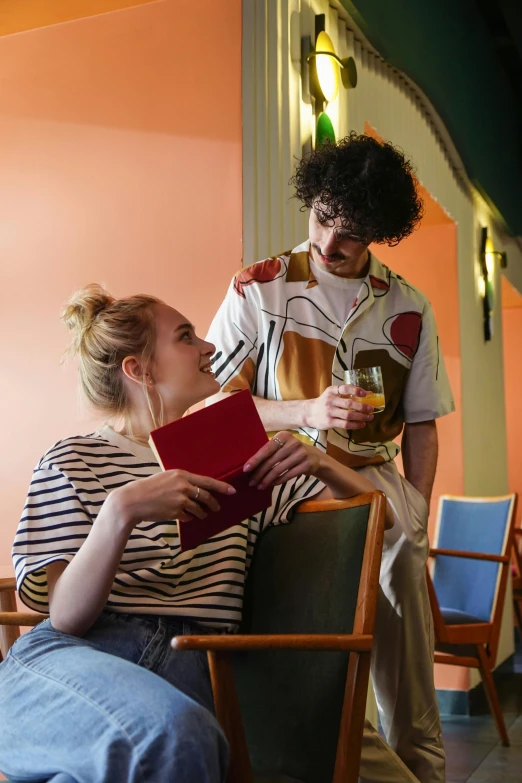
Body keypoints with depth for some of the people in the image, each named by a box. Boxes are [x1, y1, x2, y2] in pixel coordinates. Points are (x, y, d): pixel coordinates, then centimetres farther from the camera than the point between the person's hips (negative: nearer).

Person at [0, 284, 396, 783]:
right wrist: (121, 509, -20)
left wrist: (317, 463, -2)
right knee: (179, 738, -35)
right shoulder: (74, 461, 8)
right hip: (68, 659, -2)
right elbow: (65, 616, -4)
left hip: (186, 668, 2)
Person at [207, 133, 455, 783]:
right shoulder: (258, 289, 5)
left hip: (373, 482, 2)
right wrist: (307, 413, -11)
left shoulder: (408, 310, 10)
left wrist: (417, 519, 5)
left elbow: (420, 427, 13)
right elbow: (215, 402, 2)